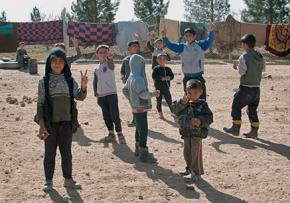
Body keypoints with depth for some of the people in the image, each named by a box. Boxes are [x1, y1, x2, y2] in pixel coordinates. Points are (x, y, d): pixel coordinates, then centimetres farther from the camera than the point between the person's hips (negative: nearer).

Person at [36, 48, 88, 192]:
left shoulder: (69, 80, 3)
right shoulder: (44, 81, -3)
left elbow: (80, 97, -7)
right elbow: (40, 104, -4)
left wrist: (83, 86, -28)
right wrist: (42, 125, -11)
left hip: (66, 122, 2)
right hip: (50, 123, -2)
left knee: (67, 152, 12)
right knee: (50, 153, 7)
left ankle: (68, 179, 24)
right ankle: (48, 181, 18)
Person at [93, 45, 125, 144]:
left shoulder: (109, 63, -2)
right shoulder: (97, 69, 14)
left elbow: (110, 61, -28)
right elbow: (95, 83, 21)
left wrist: (110, 57, -51)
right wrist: (96, 93, 8)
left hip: (111, 93, -6)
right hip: (101, 96, 6)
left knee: (114, 115, -11)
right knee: (106, 116, 10)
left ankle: (119, 134, -2)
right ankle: (111, 133, 21)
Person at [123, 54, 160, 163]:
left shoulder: (131, 77, 7)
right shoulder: (138, 79, -22)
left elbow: (125, 90, 16)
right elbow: (143, 94, -28)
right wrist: (153, 94, -13)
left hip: (136, 107, 10)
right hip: (141, 108, -10)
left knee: (139, 129, 20)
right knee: (143, 131, -4)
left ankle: (138, 149, 32)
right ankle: (143, 154, 2)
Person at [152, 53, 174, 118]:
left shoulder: (168, 69, 5)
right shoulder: (156, 69, -4)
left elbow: (172, 75, 0)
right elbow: (154, 76, -16)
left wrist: (169, 77, -23)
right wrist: (162, 78, -25)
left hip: (166, 88, 2)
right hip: (158, 88, -2)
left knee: (169, 101, 8)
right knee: (159, 101, 6)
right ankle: (160, 113, 19)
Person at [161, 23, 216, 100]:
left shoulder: (200, 45, 1)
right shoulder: (182, 47, 5)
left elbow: (209, 41, -13)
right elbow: (170, 45, -1)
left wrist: (212, 31, -31)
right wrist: (164, 37, -18)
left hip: (199, 77, -2)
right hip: (187, 78, 2)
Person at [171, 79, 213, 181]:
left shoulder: (202, 105, -12)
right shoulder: (184, 104, 1)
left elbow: (209, 117, -16)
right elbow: (175, 110, -10)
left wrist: (200, 121, -32)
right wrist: (181, 103, -23)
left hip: (197, 133, -6)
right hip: (186, 133, 6)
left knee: (195, 153, 0)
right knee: (187, 152, 19)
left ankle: (196, 173, 11)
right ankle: (190, 169, 39)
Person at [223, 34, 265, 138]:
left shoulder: (244, 57, -15)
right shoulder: (260, 56, 4)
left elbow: (242, 71, -18)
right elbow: (263, 68, 13)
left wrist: (237, 67, 1)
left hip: (246, 88, -6)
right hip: (256, 88, 6)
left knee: (236, 106, 8)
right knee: (253, 109, 13)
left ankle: (235, 128, 9)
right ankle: (254, 131, 13)